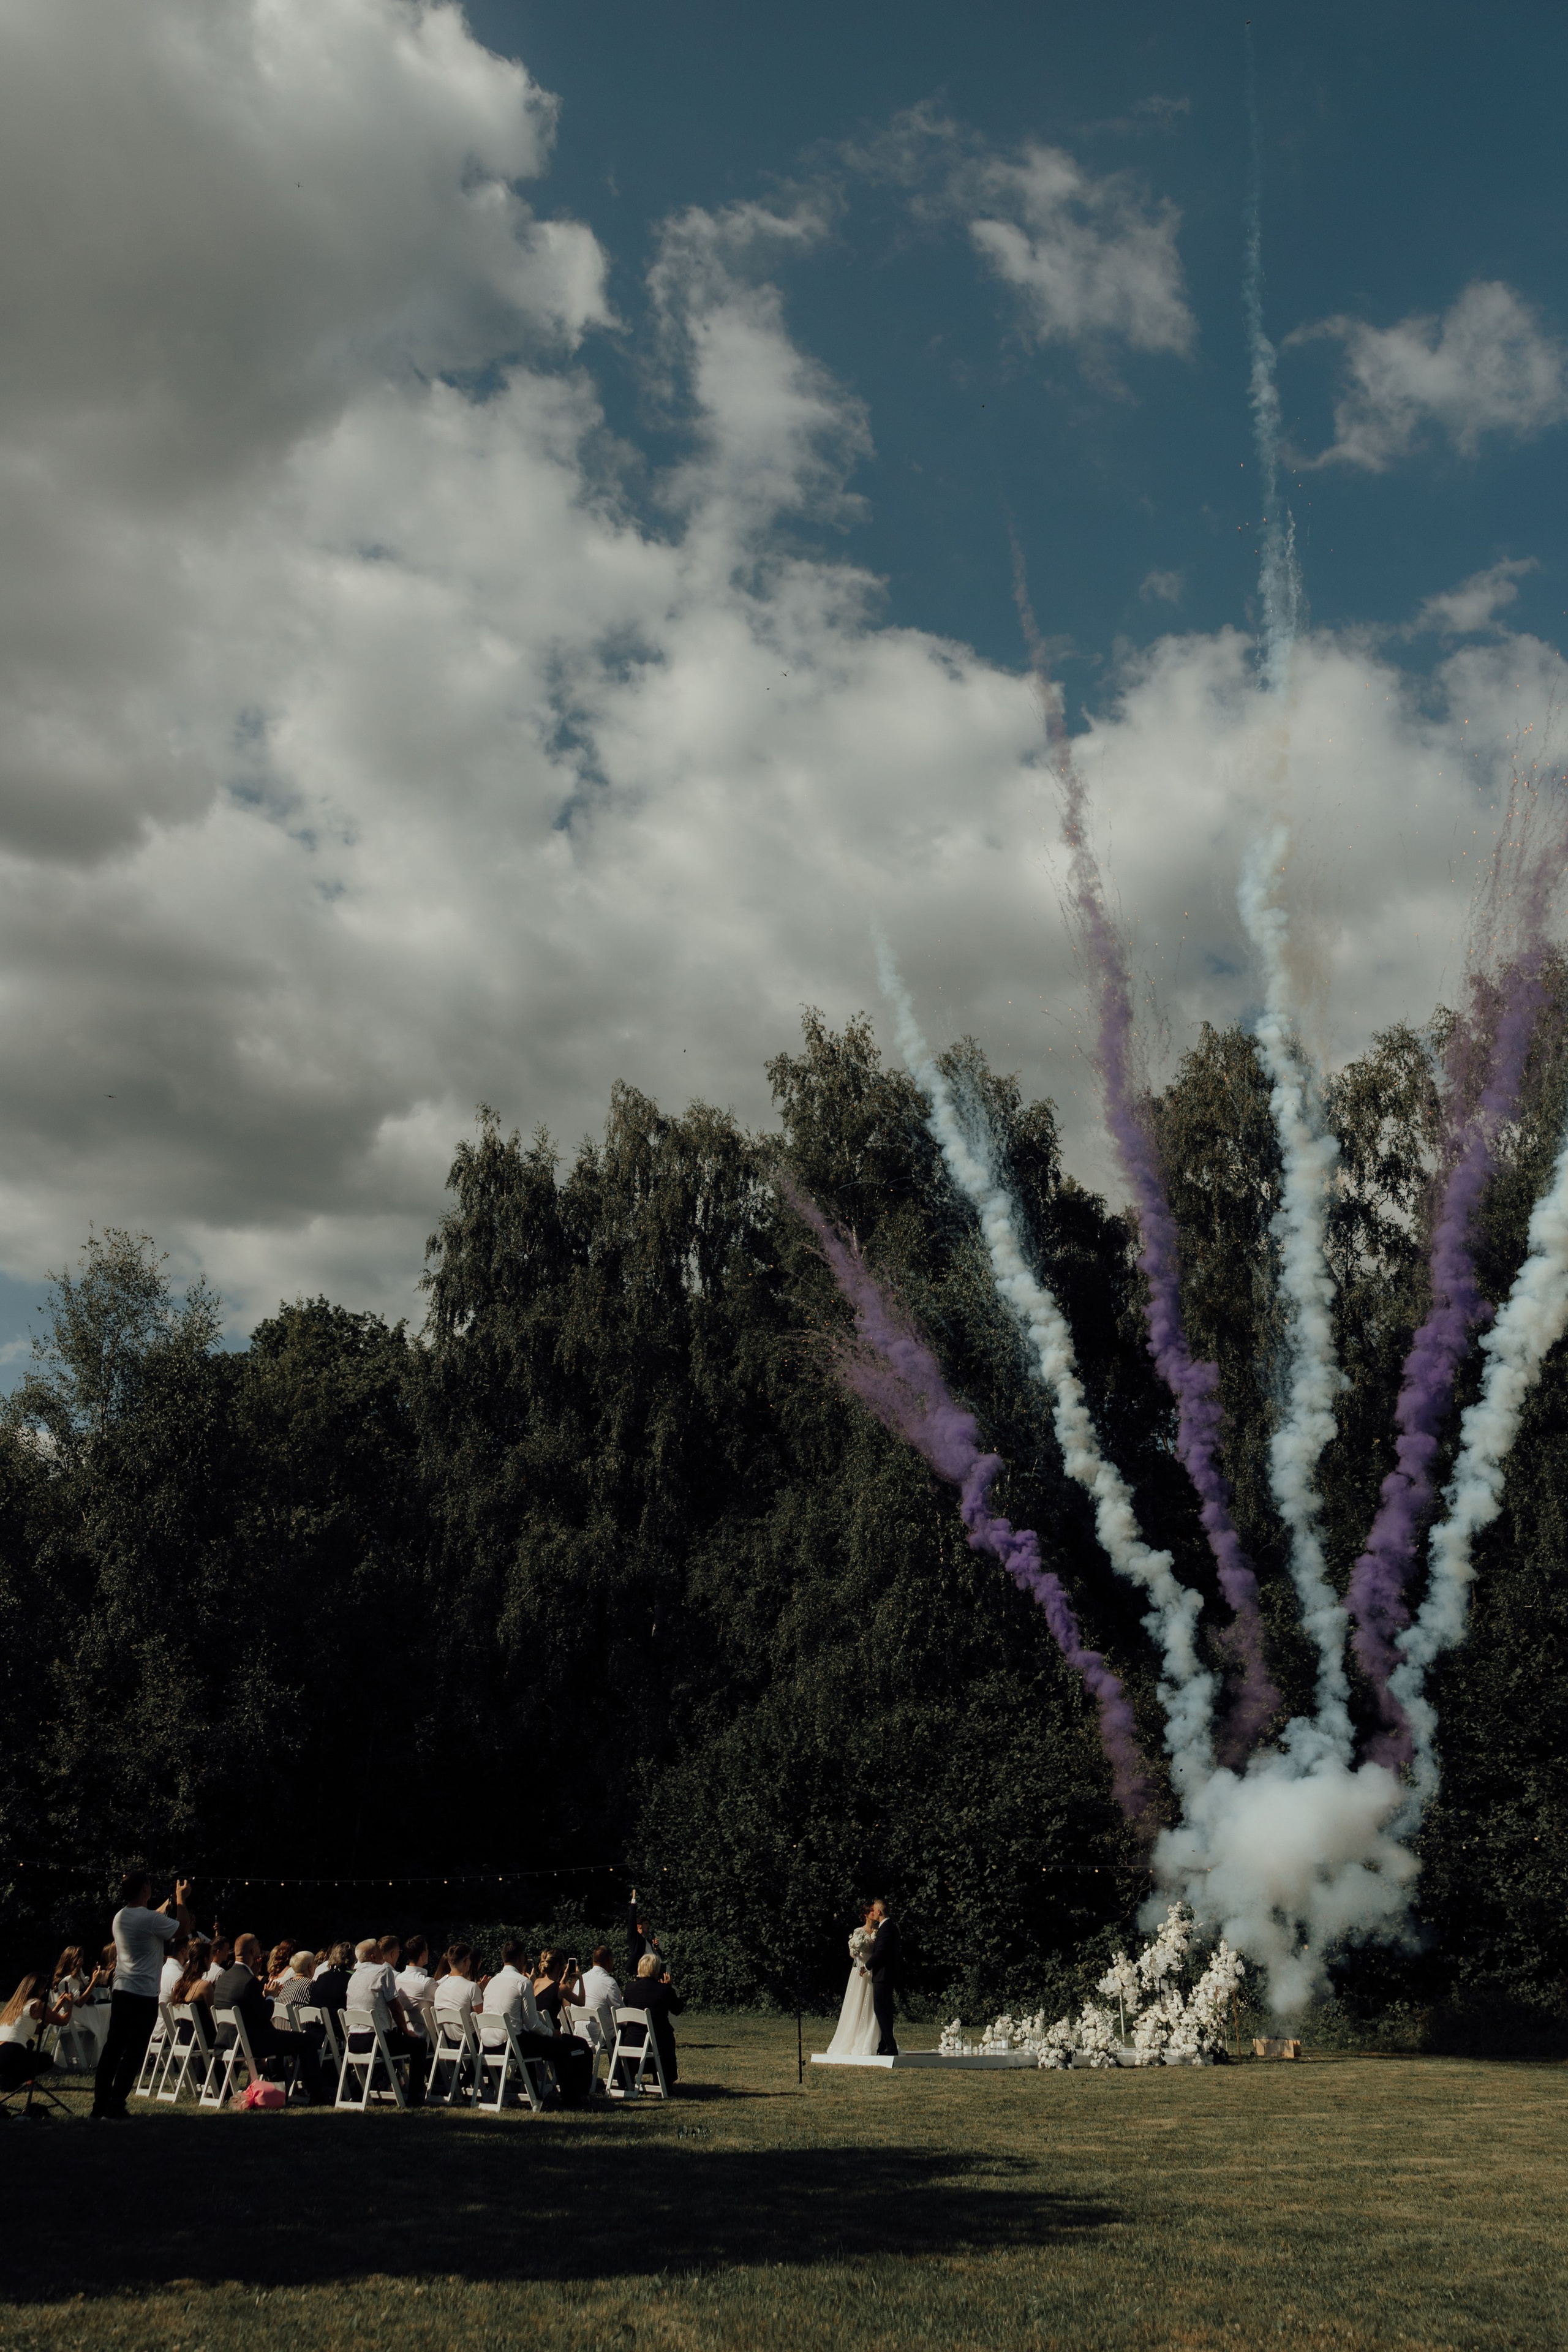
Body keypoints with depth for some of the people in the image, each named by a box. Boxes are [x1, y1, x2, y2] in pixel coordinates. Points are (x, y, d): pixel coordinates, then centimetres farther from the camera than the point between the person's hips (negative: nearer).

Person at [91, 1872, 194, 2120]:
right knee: (134, 2053, -2)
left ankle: (100, 2106, 15)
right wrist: (181, 1900, 8)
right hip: (144, 1995, -8)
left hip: (121, 1990, 8)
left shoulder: (120, 1917, 8)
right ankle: (114, 2109, -3)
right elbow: (184, 1929, -5)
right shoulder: (150, 1919, -17)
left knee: (112, 2049, 12)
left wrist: (172, 1902, 28)